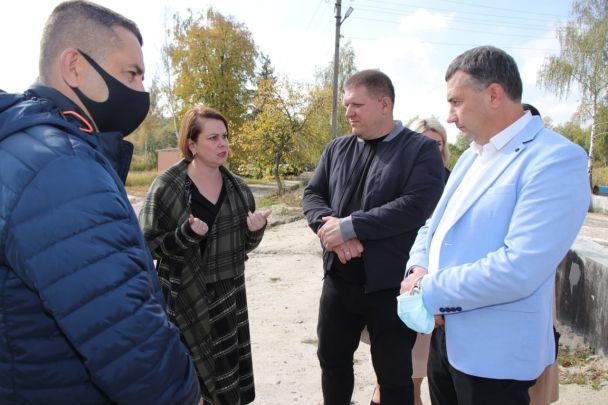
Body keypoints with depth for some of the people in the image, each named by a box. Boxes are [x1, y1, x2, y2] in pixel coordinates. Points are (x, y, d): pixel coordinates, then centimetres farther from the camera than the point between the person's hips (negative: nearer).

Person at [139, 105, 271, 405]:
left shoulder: (237, 188, 2)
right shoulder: (166, 188, -12)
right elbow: (149, 245, -10)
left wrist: (255, 230, -12)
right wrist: (187, 234, -26)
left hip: (228, 297, 4)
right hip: (184, 300, -4)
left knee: (230, 378, 12)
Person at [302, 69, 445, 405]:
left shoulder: (422, 149, -7)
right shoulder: (337, 149, 9)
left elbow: (415, 206, -21)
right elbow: (312, 195, 5)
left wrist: (348, 226, -22)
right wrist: (328, 224, -17)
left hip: (391, 284, -5)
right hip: (338, 279, 5)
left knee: (394, 374, 13)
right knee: (332, 360, 21)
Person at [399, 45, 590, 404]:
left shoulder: (557, 160, -18)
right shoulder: (472, 156, 11)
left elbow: (518, 269, -27)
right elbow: (435, 226, 13)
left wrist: (428, 291, -18)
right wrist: (417, 270, -7)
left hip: (494, 352, -7)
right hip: (444, 334, 8)